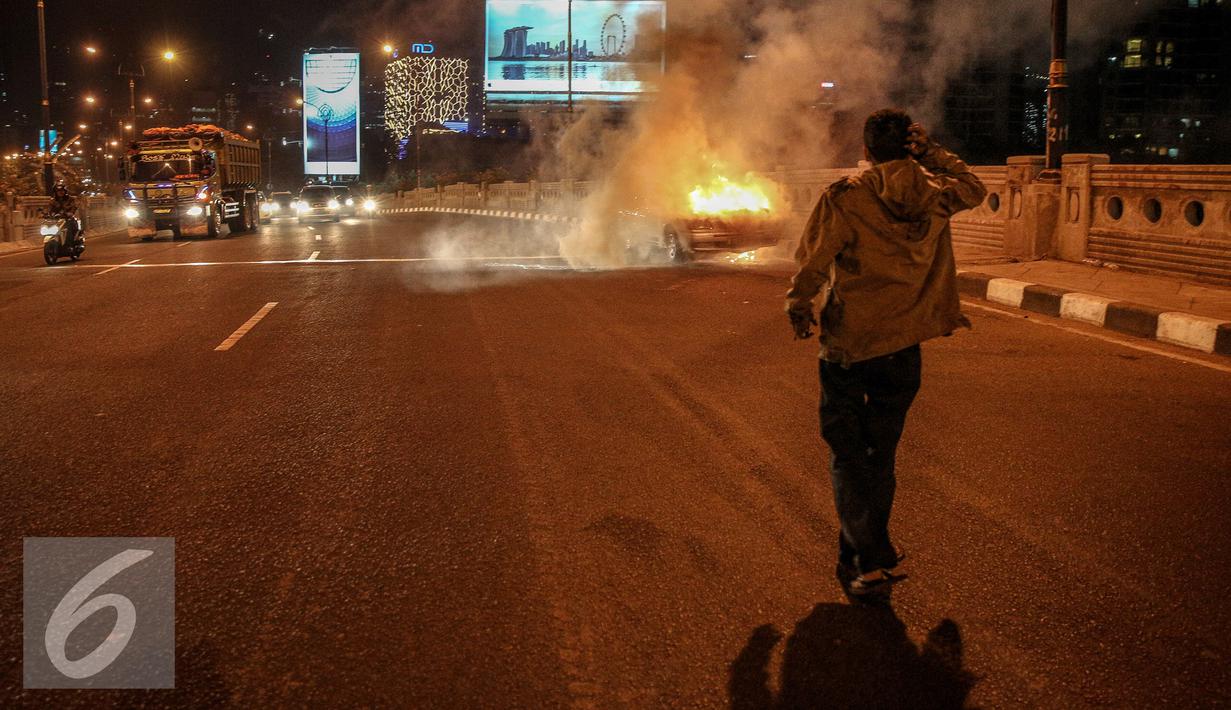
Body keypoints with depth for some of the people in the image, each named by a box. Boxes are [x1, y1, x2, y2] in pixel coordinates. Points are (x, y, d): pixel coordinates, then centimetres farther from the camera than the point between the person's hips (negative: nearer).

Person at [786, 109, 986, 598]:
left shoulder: (844, 199, -12)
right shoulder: (934, 195, 0)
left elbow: (812, 263, -9)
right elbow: (974, 188, 22)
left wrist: (798, 309, 7)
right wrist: (929, 151, 11)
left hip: (848, 343, -3)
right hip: (904, 346, 4)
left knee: (848, 454, 7)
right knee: (880, 452, 17)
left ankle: (870, 559, -2)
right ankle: (866, 552, 26)